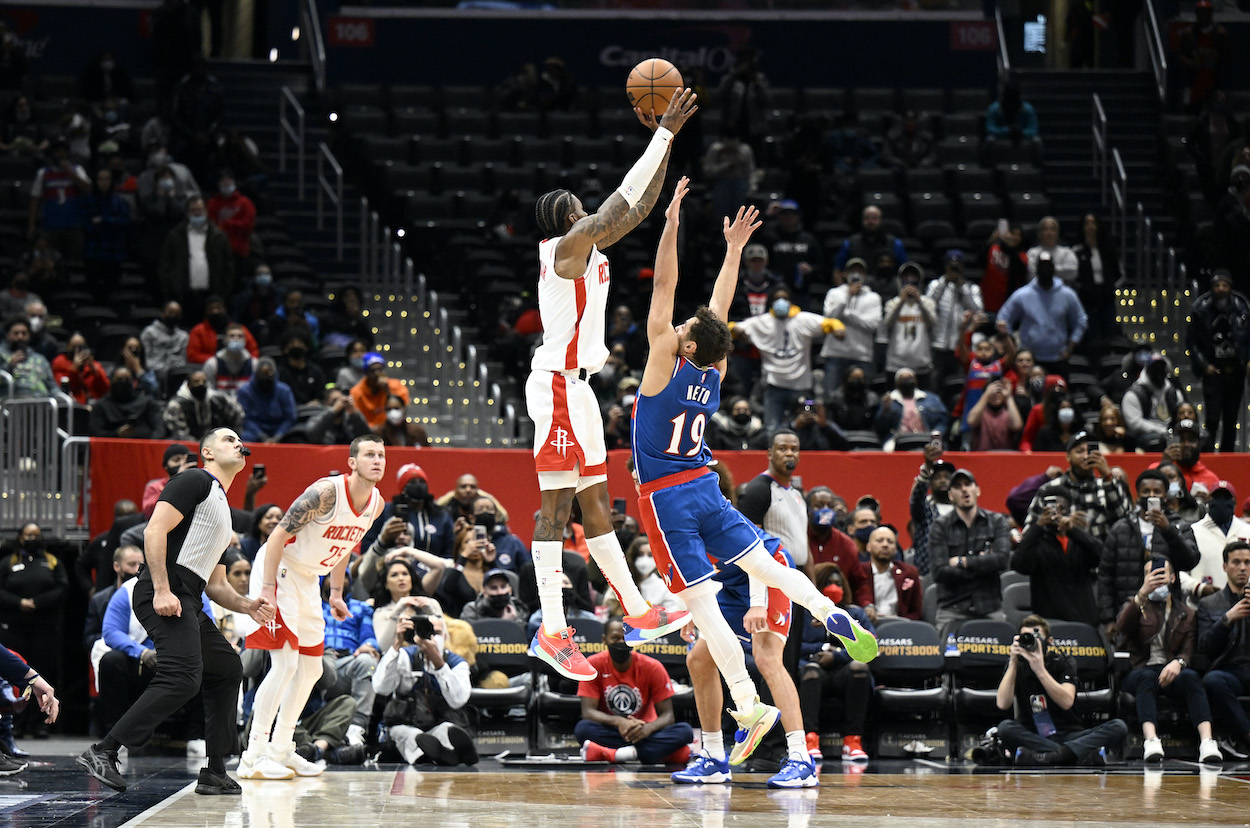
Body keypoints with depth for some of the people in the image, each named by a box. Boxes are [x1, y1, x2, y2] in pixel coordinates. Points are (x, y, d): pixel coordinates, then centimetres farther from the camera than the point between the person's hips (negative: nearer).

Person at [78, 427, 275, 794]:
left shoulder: (223, 510, 29)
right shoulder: (195, 481, 0)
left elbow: (215, 583, 33)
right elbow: (155, 530, -14)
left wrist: (246, 605, 15)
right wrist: (162, 590, -22)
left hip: (187, 603, 11)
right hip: (164, 595, -11)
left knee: (227, 670, 17)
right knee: (183, 678, -23)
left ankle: (214, 773, 18)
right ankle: (103, 752, -25)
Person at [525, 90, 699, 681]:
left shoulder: (587, 244, 15)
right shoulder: (571, 243, -11)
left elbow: (641, 203, 19)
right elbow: (625, 200, -18)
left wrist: (661, 138, 11)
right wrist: (665, 134, -14)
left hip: (574, 386, 10)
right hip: (559, 385, -10)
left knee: (594, 504, 14)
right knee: (556, 507, -11)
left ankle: (637, 612, 21)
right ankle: (553, 633, -14)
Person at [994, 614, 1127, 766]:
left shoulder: (1062, 662, 3)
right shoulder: (1017, 666, 4)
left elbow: (1067, 702, -16)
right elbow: (1003, 704, -12)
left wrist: (1040, 670, -26)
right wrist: (1013, 663, -16)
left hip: (1068, 737, 1)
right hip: (1033, 738, -1)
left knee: (1118, 727, -23)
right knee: (1005, 727, -33)